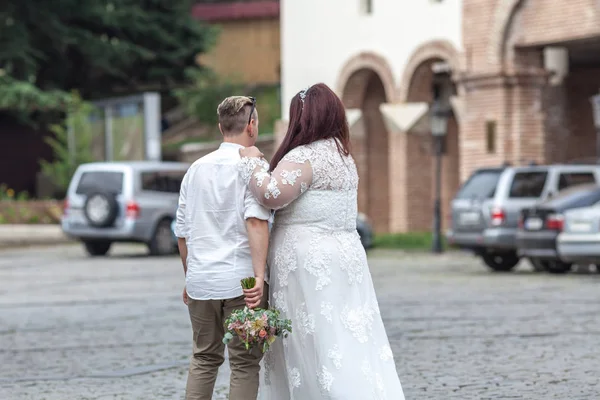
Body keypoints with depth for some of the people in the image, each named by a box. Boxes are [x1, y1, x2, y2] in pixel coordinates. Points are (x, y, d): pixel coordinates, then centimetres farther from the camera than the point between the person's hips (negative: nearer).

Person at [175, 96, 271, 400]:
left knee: (204, 358, 17)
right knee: (245, 363, 3)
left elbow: (182, 232, 15)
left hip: (200, 282, 5)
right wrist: (259, 276, -25)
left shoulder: (197, 169, 11)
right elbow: (256, 221, -20)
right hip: (240, 281, -5)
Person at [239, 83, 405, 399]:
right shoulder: (343, 156, 17)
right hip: (345, 256, 9)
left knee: (317, 346, -5)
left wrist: (252, 162, -8)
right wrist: (264, 165, 22)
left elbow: (272, 195, -23)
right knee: (352, 345, 6)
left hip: (311, 265, -9)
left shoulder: (304, 156, -13)